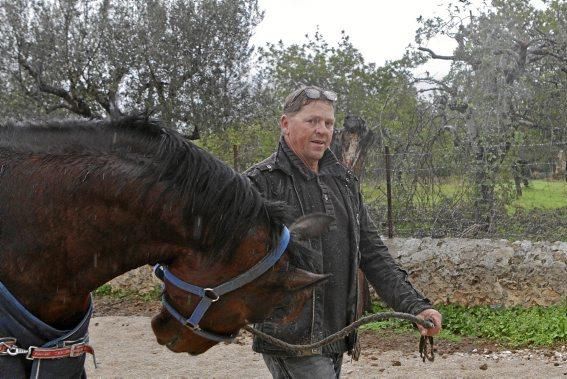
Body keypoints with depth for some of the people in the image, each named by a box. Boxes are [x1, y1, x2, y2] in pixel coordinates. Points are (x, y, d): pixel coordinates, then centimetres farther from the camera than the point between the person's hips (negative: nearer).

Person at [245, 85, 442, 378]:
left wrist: (415, 306, 3)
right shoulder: (262, 182, -6)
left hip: (336, 339, 7)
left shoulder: (344, 182, 14)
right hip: (290, 341, -7)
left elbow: (373, 255, 13)